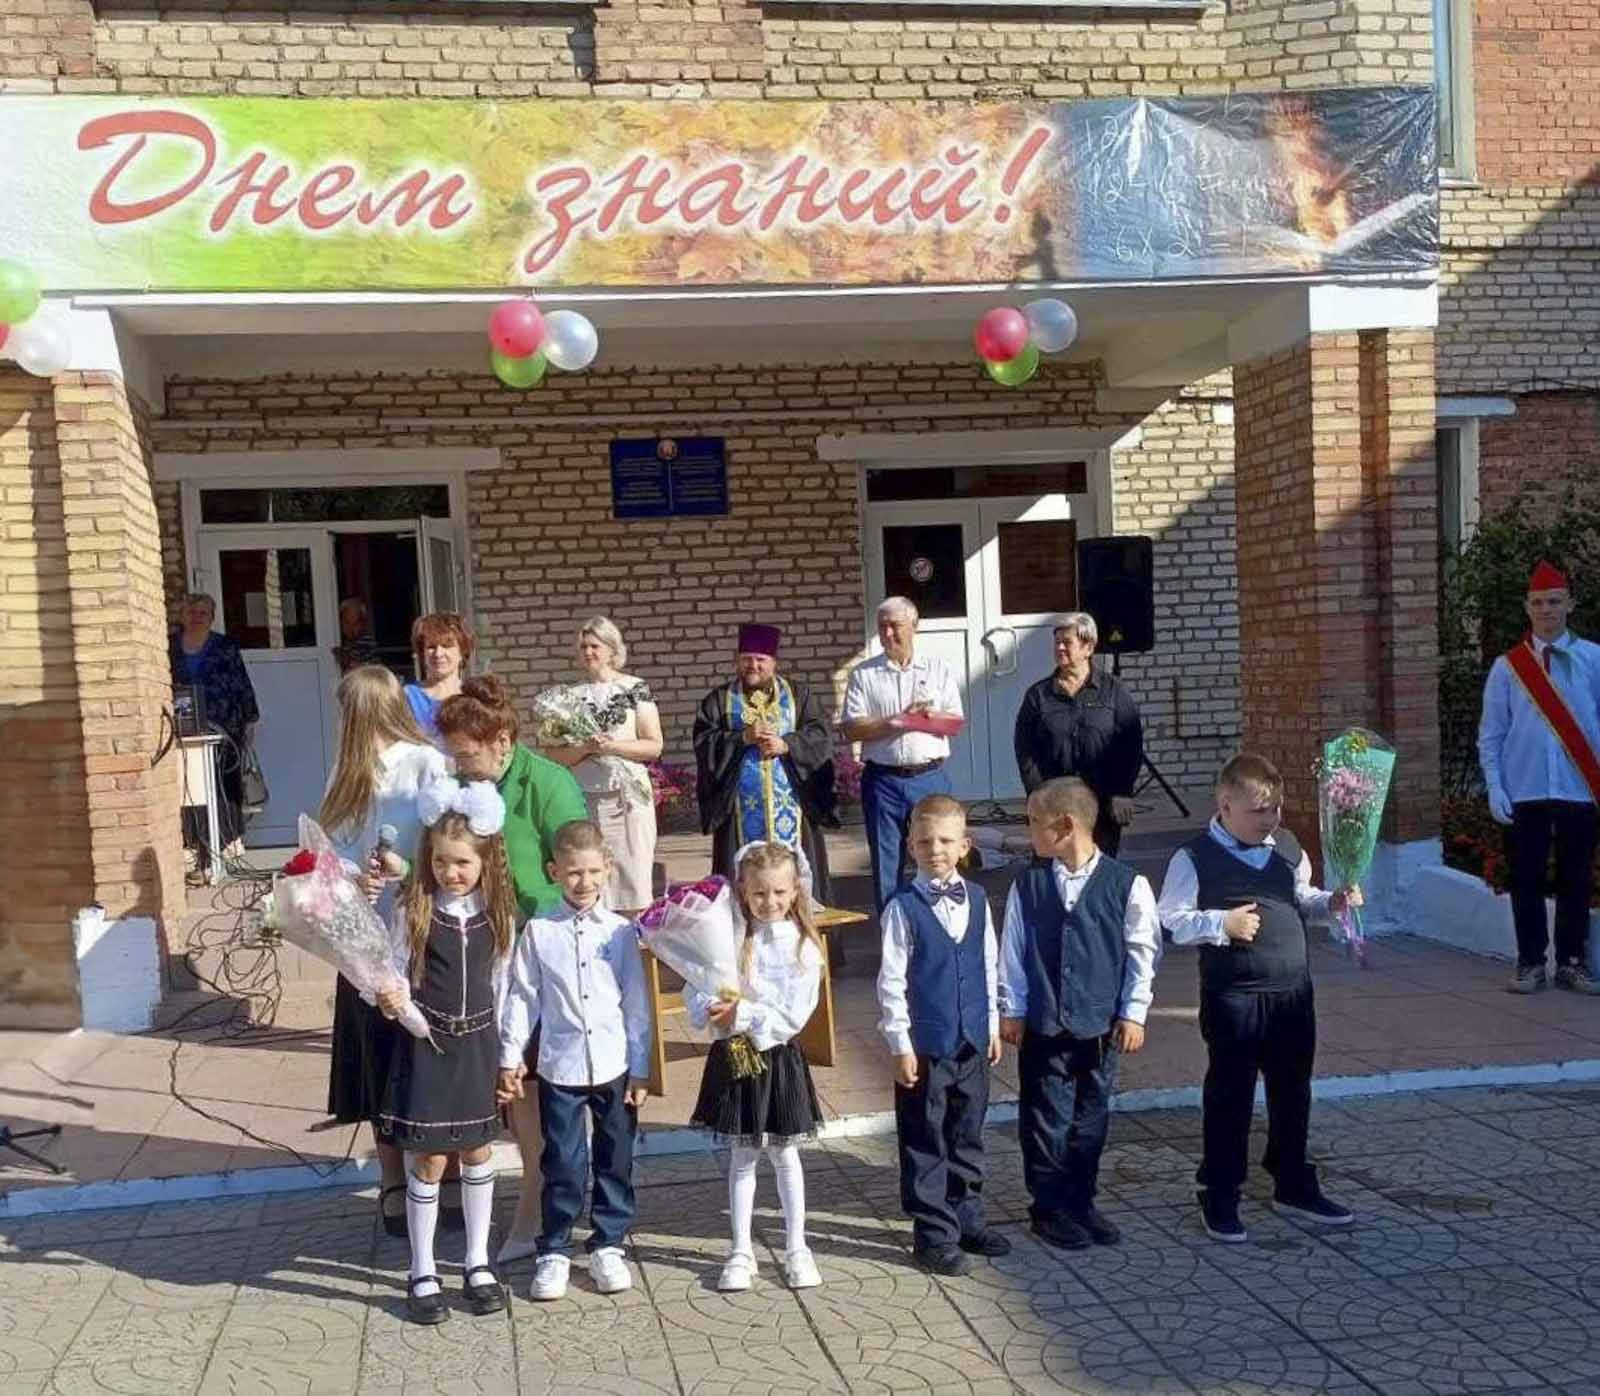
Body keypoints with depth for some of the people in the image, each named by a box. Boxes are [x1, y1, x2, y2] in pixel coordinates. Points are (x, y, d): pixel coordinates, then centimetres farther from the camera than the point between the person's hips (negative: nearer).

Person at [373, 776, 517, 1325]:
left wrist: (508, 1055, 5)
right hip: (425, 1045, -2)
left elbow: (502, 986, 4)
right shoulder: (411, 914, -7)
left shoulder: (499, 915, -1)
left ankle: (477, 1263, 25)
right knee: (428, 1160, 2)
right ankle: (422, 1274, 15)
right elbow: (397, 981, -3)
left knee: (476, 1152, 11)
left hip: (477, 1044, 2)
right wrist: (390, 1003, -26)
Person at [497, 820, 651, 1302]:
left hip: (615, 1066, 1)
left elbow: (636, 1003, 2)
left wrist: (640, 1069, 2)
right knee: (563, 1164, 6)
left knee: (615, 1162, 11)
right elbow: (522, 997, 2)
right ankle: (554, 1251, 19)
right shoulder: (538, 931, -3)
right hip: (559, 1067, -1)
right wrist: (511, 1058, -1)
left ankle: (609, 1245, 26)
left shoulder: (621, 931, -1)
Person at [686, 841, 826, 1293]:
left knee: (785, 1156, 11)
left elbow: (794, 1015, -14)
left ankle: (796, 1248, 24)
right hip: (733, 1057, 1)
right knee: (742, 1159, 12)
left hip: (778, 1058, -1)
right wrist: (715, 1011, -25)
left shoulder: (802, 945, -8)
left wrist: (744, 1016, -20)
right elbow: (696, 990, -5)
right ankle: (741, 1251, 22)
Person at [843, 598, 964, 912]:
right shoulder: (863, 674, 5)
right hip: (883, 780, 0)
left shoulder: (938, 670, 7)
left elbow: (955, 723, 2)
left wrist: (920, 717, -14)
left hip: (931, 778, 0)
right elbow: (852, 729, -3)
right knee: (886, 865, 5)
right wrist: (894, 722, -14)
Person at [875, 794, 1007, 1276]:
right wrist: (901, 1044, -11)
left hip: (972, 1039, 5)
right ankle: (933, 1232, 16)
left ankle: (966, 1218, 30)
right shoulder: (903, 908, -12)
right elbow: (891, 982, -10)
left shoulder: (976, 899, 3)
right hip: (924, 1045, -5)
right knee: (926, 1144, 5)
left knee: (967, 1135, 16)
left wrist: (993, 1026, 13)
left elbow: (988, 966, 12)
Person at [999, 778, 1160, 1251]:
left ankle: (1079, 1202, 27)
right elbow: (1012, 950, 2)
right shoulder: (1028, 883, -2)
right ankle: (1049, 1207, 19)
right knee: (1045, 1119, 5)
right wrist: (1011, 1009, 0)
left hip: (1100, 1024, 0)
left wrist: (1133, 1013, -3)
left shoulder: (1126, 883, -7)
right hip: (1042, 1024, 0)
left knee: (1090, 1118, 12)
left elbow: (1143, 950, -2)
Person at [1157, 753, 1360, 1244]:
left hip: (1293, 991, 6)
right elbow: (1169, 920, -11)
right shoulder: (1195, 859, -11)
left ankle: (1294, 1185, 35)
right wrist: (1222, 924, -21)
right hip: (1233, 997, -6)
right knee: (1229, 1095, 3)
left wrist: (1331, 902, 2)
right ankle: (1219, 1197, 15)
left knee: (1293, 1091, 18)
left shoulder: (1288, 848, 7)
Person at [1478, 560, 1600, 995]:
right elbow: (1490, 734, 4)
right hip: (1523, 794, 0)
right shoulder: (1507, 666, 3)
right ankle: (1531, 962, 16)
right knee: (1526, 881, 5)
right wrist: (1494, 787, -3)